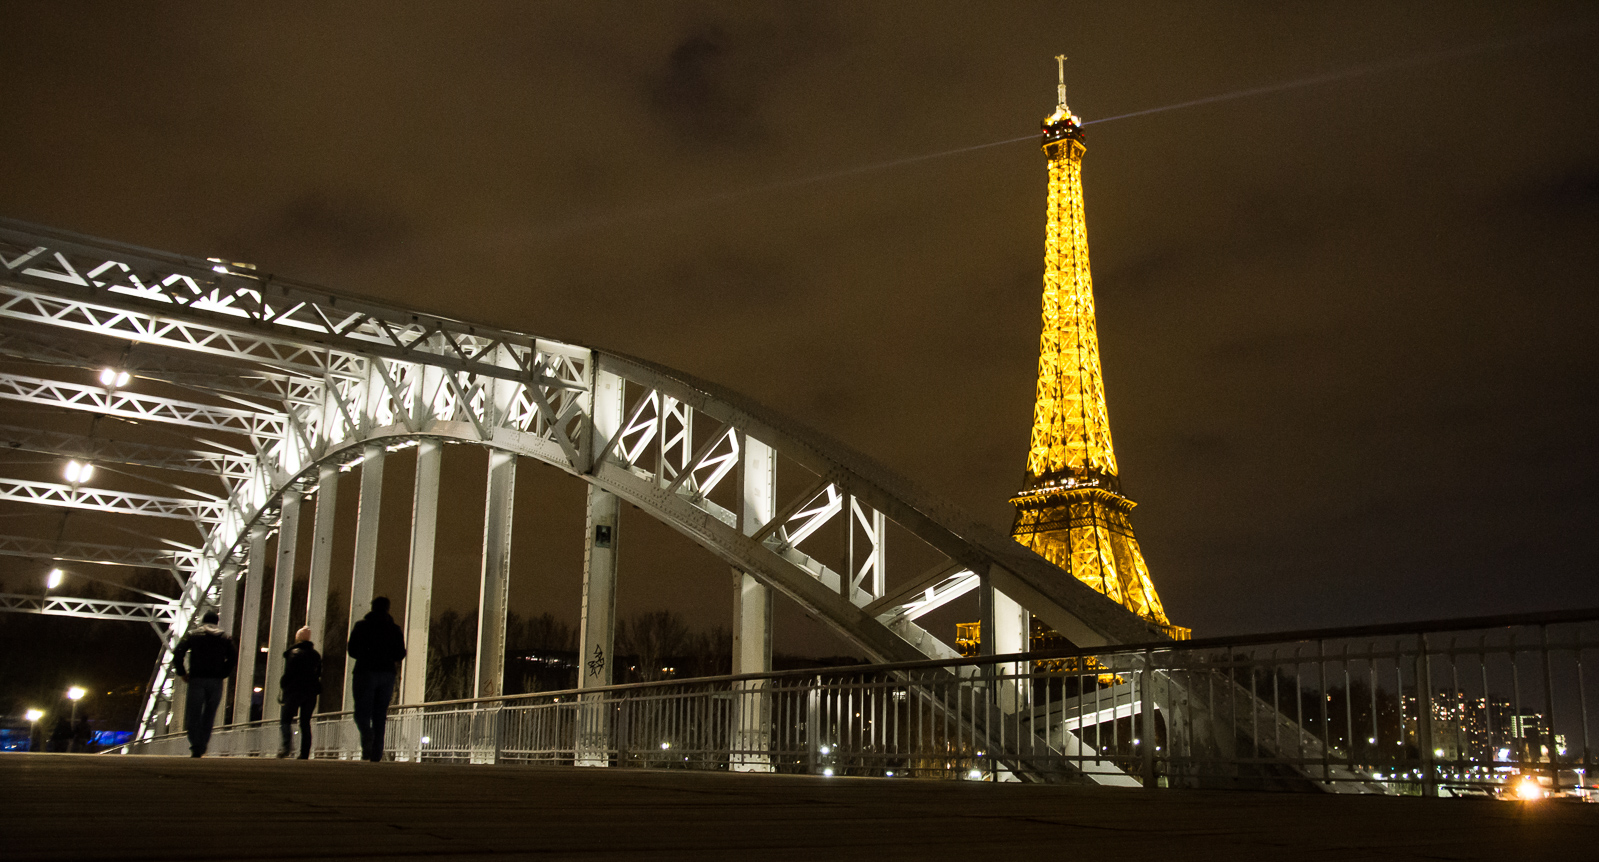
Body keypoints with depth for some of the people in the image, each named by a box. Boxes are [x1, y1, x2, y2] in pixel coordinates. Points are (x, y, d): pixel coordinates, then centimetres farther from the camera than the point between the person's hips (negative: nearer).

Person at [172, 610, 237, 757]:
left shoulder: (193, 635, 8)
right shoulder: (225, 637, 11)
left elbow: (178, 654, -4)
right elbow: (234, 658, 0)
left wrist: (182, 673, 3)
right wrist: (223, 673, 7)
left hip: (197, 680, -1)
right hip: (216, 681, 1)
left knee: (193, 714, 3)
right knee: (209, 714, 12)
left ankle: (195, 747, -10)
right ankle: (203, 746, 7)